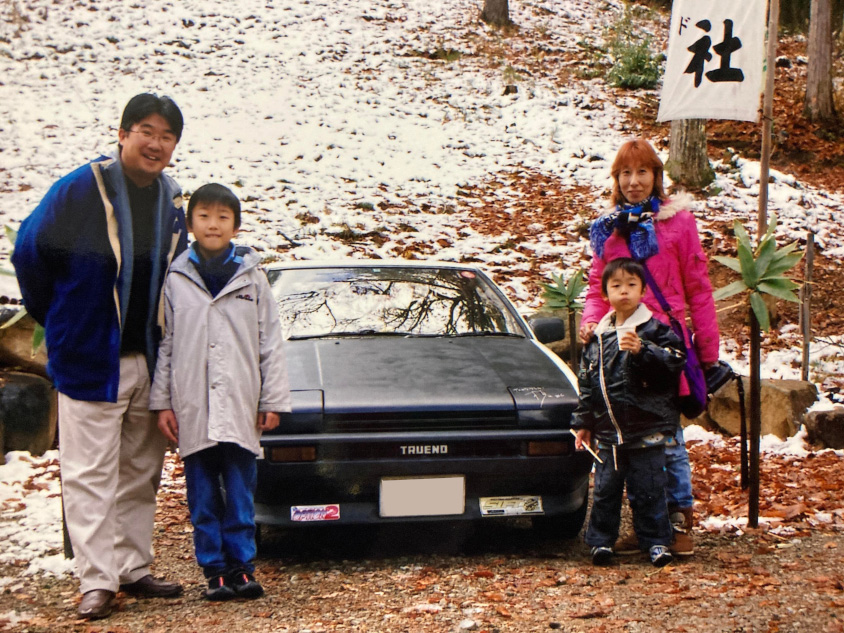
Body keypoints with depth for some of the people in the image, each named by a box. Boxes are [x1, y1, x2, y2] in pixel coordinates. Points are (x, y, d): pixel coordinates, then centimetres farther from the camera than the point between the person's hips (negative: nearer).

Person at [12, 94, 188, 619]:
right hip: (90, 360, -6)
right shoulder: (79, 191, -11)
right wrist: (58, 320, 5)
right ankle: (97, 581, 2)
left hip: (150, 361, 6)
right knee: (91, 474, -3)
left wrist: (162, 342, 14)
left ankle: (134, 568, 23)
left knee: (141, 472, 12)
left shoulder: (171, 202, 7)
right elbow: (30, 252, -3)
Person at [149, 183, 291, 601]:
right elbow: (164, 345, 6)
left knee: (240, 494, 4)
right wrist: (161, 402, 1)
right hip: (192, 409, 0)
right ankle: (214, 570, 12)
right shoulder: (174, 280, 5)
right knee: (202, 497, 4)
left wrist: (273, 400, 3)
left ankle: (241, 566, 12)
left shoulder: (252, 278, 7)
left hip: (241, 409, 0)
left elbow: (271, 343, 7)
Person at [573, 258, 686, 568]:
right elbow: (586, 382, 15)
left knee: (648, 490, 1)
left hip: (647, 429, -4)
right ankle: (601, 540, 20)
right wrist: (583, 423, 14)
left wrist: (642, 350, -28)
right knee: (605, 489, 8)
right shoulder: (598, 336, 11)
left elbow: (674, 361, -16)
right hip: (608, 431, 4)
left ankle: (656, 542, 13)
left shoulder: (654, 330, -2)